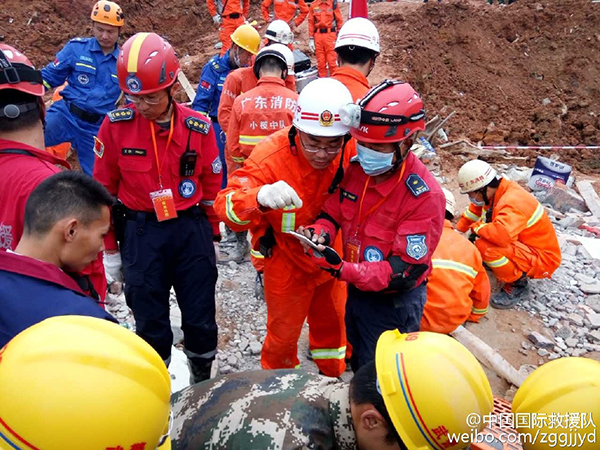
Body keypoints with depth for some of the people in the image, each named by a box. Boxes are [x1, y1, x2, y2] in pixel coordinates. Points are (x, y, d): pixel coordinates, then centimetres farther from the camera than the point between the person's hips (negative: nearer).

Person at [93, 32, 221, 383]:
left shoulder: (198, 127, -6)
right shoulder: (116, 125, -7)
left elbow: (212, 187, 5)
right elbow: (104, 189, 1)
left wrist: (211, 237, 11)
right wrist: (110, 249, 5)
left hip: (191, 230, 1)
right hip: (140, 233, -1)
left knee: (201, 319, 11)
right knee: (150, 323, 10)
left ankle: (203, 385, 37)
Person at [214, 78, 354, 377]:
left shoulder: (351, 152, -21)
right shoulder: (271, 156, -32)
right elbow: (226, 206, -40)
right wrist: (260, 197, -61)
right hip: (286, 261, -4)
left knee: (332, 322, 26)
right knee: (283, 332, 16)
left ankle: (331, 379, 56)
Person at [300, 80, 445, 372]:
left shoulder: (424, 196, -29)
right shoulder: (356, 168, -10)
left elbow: (404, 272, -29)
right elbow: (333, 212, 1)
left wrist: (343, 270, -41)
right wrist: (319, 232, -24)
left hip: (394, 302, -6)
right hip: (357, 288, 7)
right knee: (359, 363, 30)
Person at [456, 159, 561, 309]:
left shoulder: (513, 203, -30)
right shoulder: (495, 192, -4)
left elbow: (502, 234, -47)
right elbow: (474, 210, 13)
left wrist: (476, 227, -28)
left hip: (542, 259, -9)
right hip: (526, 245, 9)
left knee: (485, 245, -30)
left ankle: (518, 285, -11)